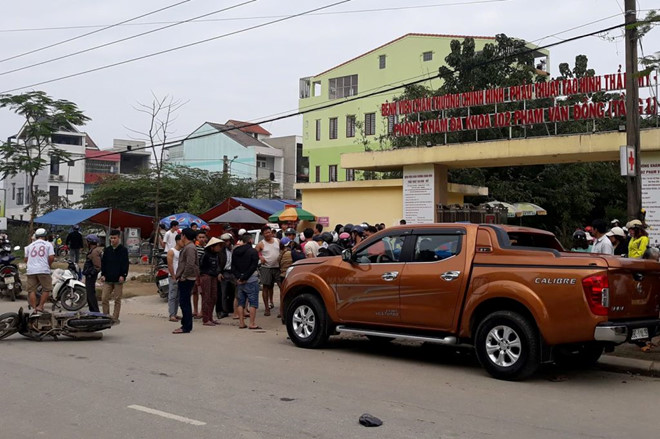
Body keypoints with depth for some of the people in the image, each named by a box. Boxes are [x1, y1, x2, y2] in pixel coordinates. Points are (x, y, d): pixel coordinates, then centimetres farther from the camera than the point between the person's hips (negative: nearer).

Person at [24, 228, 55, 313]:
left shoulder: (30, 246, 16)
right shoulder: (48, 244, 5)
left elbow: (26, 259, 15)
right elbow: (51, 258, -5)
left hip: (31, 270, 4)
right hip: (43, 270, -3)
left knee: (31, 290, 6)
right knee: (47, 289, 5)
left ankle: (34, 308, 2)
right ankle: (40, 306, -3)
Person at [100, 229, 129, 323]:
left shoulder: (123, 250, -2)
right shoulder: (107, 250, 10)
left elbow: (125, 264, -5)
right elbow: (103, 263, 13)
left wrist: (123, 275, -13)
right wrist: (103, 274, 4)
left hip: (118, 279, -4)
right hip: (108, 279, 4)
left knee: (117, 299, 3)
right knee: (104, 298, 0)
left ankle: (115, 318, 10)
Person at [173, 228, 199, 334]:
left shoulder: (190, 248, -16)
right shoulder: (187, 247, 17)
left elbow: (190, 264, -25)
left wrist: (183, 276, -18)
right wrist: (179, 275, 19)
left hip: (186, 280, -11)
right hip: (185, 279, 11)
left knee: (184, 303, -8)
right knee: (185, 302, 15)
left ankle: (186, 327, -5)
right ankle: (186, 324, 21)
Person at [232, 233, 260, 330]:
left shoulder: (235, 251, 9)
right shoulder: (253, 251, -9)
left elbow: (233, 267, 7)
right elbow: (253, 267, -16)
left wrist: (239, 277, -2)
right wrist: (245, 278, -12)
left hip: (239, 281, 6)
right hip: (251, 281, -6)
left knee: (241, 302, 12)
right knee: (253, 302, -1)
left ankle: (241, 323, 13)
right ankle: (252, 324, -4)